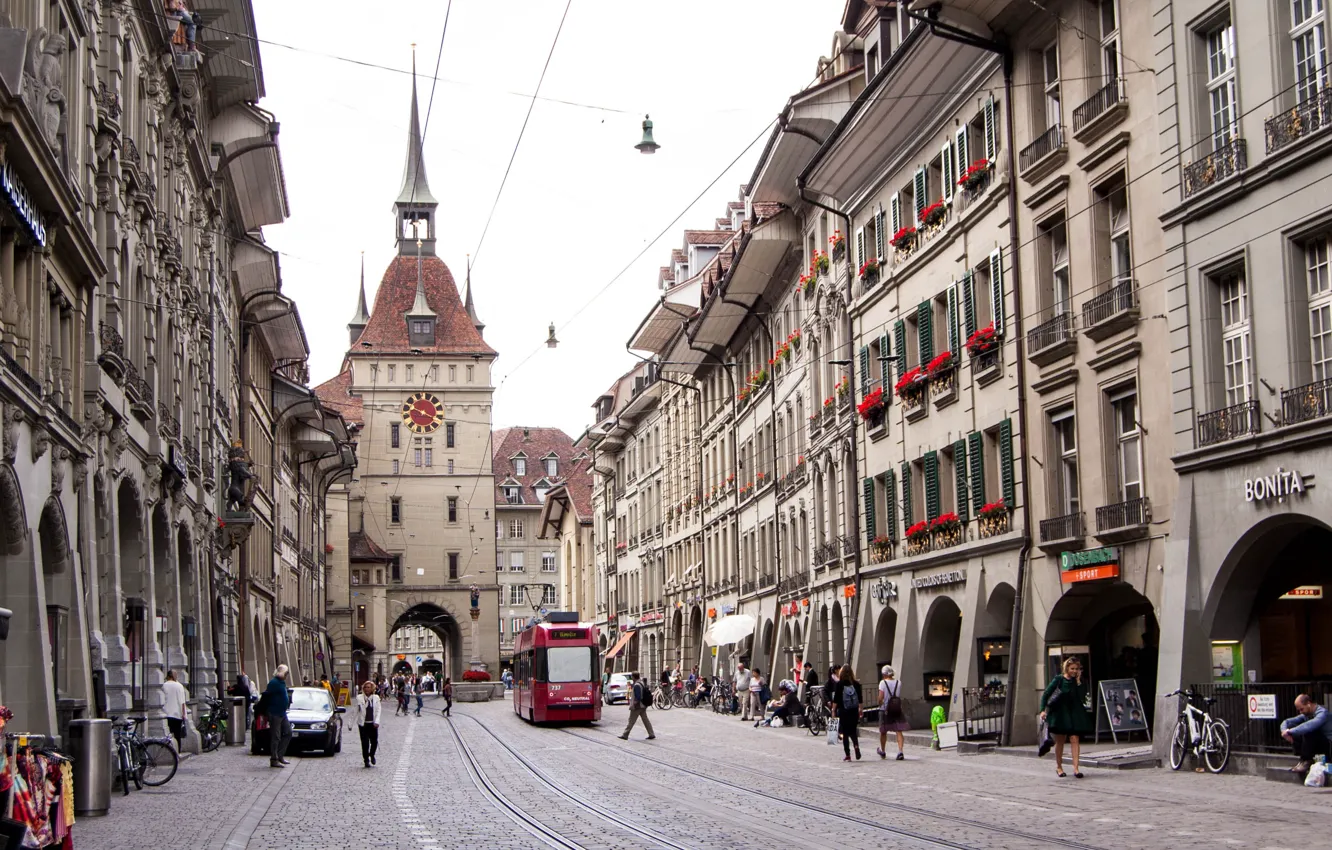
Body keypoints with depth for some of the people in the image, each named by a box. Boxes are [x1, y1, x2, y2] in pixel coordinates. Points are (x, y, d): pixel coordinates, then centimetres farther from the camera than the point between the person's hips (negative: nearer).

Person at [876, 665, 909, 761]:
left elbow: (880, 697, -15)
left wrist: (880, 704, 3)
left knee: (883, 731, 15)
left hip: (885, 710, -2)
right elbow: (899, 696, 7)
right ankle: (900, 751, -19)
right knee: (898, 731, -2)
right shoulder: (898, 683, 2)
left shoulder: (883, 682, -8)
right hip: (897, 709, 2)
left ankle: (883, 751, 32)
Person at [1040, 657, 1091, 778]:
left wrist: (1078, 682, -12)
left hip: (1075, 713, 2)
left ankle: (1076, 768, -13)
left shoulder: (1078, 681, 3)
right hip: (1060, 712, -2)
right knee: (1060, 741, 8)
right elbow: (1046, 694, -6)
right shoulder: (1059, 679, -5)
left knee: (1075, 739, -9)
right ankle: (1058, 767, 23)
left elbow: (1082, 696, -9)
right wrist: (1043, 710, -16)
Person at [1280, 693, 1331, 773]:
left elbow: (1309, 726, -39)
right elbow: (1286, 722, 7)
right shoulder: (1306, 715, 5)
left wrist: (1290, 731, -34)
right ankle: (1302, 759, -6)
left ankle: (1307, 761, -17)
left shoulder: (1322, 713, -21)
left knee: (1308, 732, -32)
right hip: (1317, 745, 8)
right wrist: (1285, 731, -16)